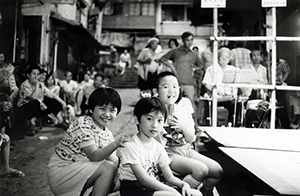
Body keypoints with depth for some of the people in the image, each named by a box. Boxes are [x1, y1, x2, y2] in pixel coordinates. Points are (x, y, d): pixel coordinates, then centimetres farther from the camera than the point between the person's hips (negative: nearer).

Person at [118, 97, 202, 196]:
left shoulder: (158, 147, 8)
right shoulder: (130, 146, -14)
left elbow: (169, 177, 9)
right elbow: (143, 179, -19)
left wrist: (183, 184, -13)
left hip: (155, 187, 7)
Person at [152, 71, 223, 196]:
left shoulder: (183, 107, 1)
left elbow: (191, 139, 4)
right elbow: (160, 145, -15)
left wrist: (183, 126, -17)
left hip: (186, 150, 6)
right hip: (169, 154, -6)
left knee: (217, 170, -7)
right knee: (201, 169, -26)